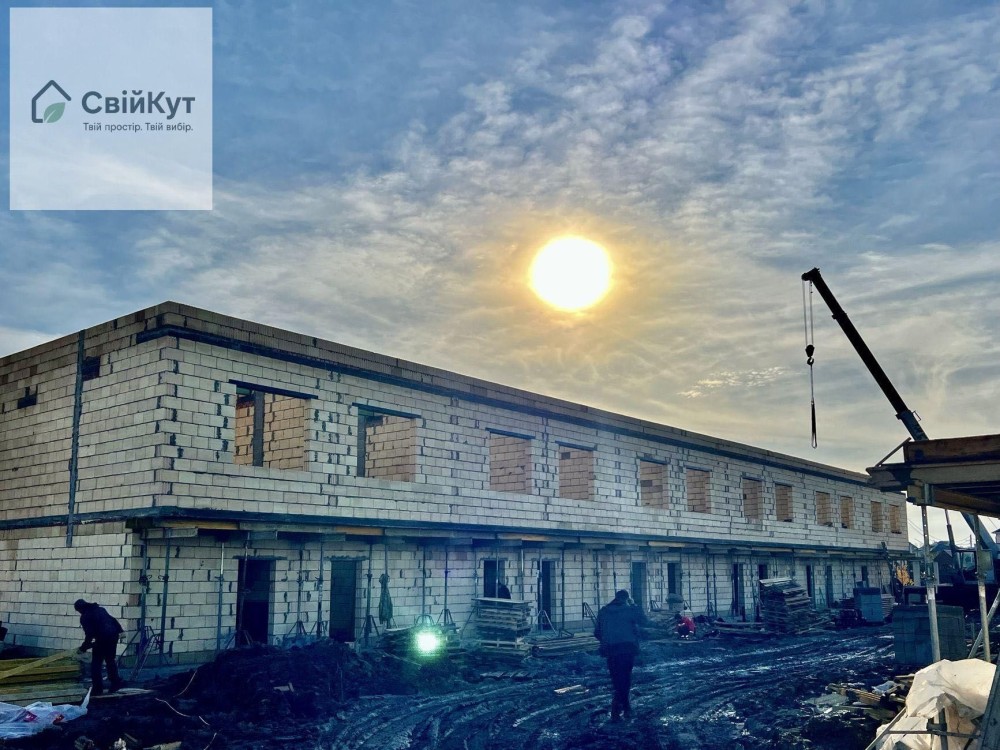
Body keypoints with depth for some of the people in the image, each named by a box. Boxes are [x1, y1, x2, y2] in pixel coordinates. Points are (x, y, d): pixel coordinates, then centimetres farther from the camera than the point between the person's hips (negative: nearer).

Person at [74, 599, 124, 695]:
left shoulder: (85, 617, -1)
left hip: (102, 638, -7)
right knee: (110, 660, 20)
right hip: (114, 634, 7)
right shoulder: (100, 609, 19)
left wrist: (83, 648, 5)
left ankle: (97, 688, 4)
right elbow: (112, 620, 18)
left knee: (96, 664, 5)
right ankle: (115, 683, 21)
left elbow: (89, 635, -5)